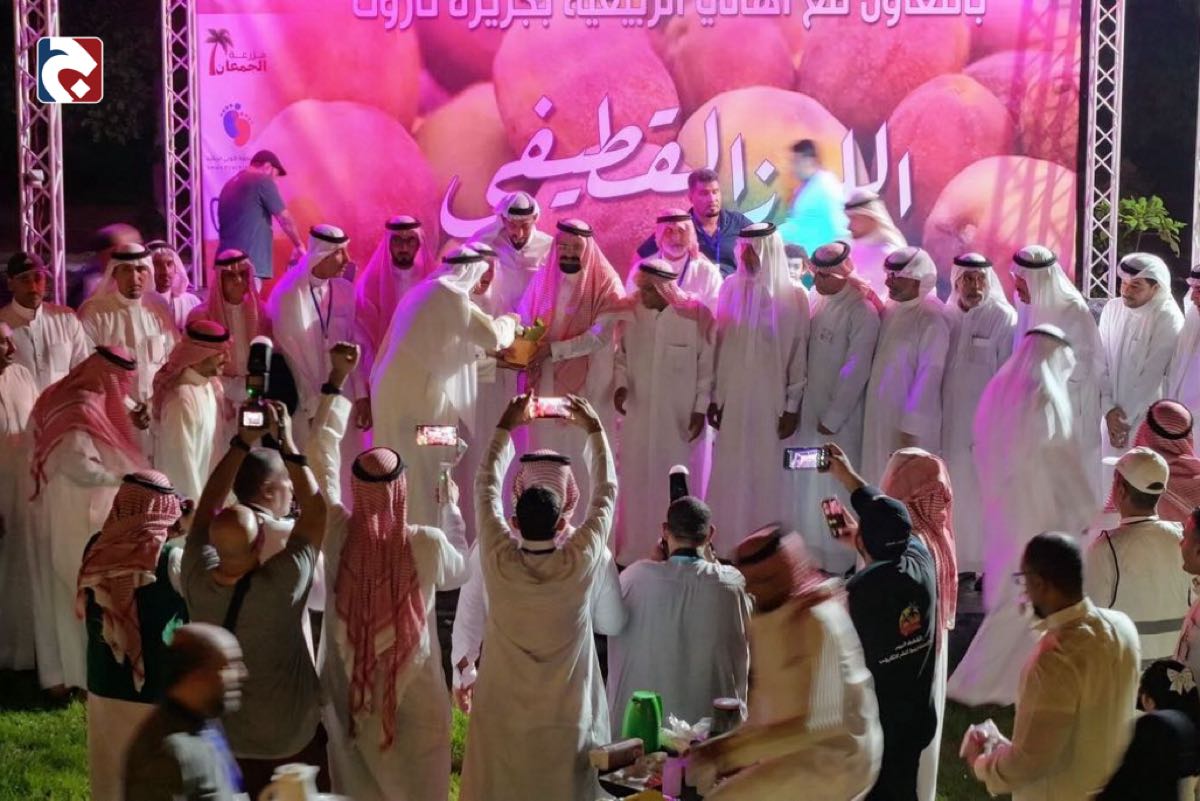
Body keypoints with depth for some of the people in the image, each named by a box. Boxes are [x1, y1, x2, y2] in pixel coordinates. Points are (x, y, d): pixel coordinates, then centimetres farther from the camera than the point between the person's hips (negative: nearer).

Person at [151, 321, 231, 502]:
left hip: (205, 487, 8)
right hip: (184, 497, -8)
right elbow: (182, 459, -22)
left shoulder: (209, 383, -1)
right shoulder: (182, 399, -27)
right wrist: (195, 504, -18)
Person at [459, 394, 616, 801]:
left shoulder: (499, 562, -12)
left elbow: (487, 489, 2)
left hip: (503, 720, 1)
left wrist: (505, 427, 12)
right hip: (567, 722, -1)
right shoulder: (581, 563, -14)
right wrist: (594, 430, 10)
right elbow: (605, 494, 0)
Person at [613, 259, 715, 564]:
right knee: (637, 483, 9)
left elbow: (707, 366, -5)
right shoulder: (631, 313, -4)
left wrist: (700, 409, -7)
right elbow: (622, 356, 9)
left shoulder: (696, 315, -12)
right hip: (638, 416, 3)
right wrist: (621, 384, -8)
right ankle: (634, 552, 21)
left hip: (681, 417, -3)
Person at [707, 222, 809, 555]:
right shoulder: (731, 287, 3)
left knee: (767, 475, 3)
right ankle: (728, 547, 14)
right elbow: (719, 346, 5)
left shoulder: (793, 296, -5)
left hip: (772, 401, -2)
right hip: (733, 399, 2)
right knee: (730, 475, 5)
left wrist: (793, 407, -7)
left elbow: (799, 355, -4)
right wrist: (714, 396, 4)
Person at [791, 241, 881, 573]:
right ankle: (811, 554, 26)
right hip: (811, 408, 7)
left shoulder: (862, 312, -16)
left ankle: (838, 563, 14)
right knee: (809, 484, 13)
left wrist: (833, 417, -13)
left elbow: (856, 371, -16)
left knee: (836, 485, 2)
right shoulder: (817, 301, 4)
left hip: (840, 416, -7)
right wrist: (798, 403, 6)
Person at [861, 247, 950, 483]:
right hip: (880, 414, 7)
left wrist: (910, 428, -17)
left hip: (911, 420, -7)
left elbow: (928, 375, -17)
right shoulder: (891, 308, 5)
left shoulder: (931, 319, -17)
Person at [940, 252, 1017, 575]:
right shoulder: (946, 317, 5)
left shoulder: (1003, 319, -8)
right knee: (953, 491, 6)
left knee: (983, 493, -1)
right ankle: (956, 558, 15)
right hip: (950, 421, 4)